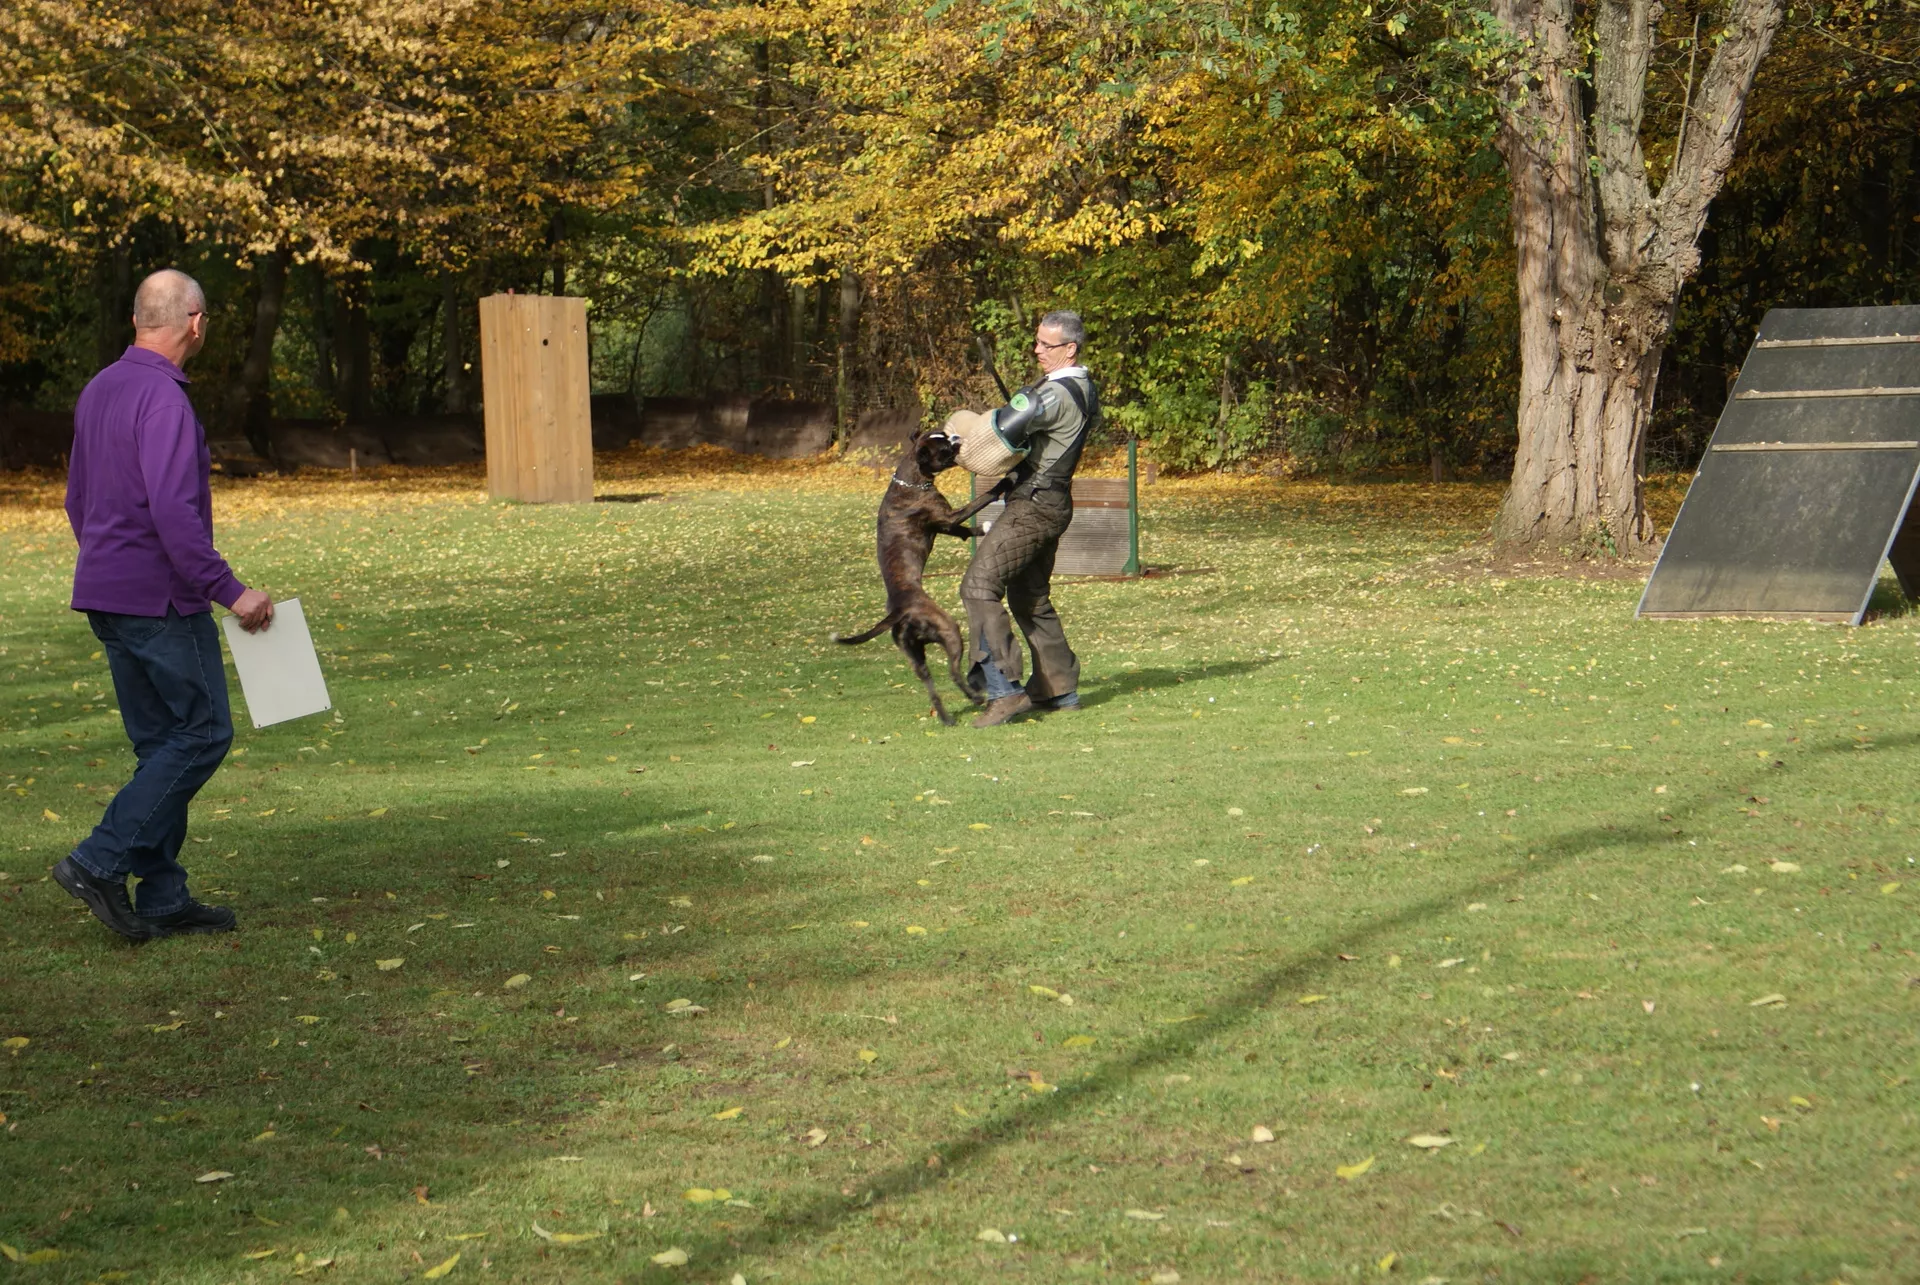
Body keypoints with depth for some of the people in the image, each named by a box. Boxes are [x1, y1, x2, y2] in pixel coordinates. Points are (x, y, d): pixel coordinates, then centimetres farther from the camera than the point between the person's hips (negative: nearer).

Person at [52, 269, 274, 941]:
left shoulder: (99, 390, 12)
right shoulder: (164, 399, -17)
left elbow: (78, 499, 20)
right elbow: (173, 512, -25)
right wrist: (230, 590, -20)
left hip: (107, 595, 9)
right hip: (162, 597, -9)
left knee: (161, 743, 11)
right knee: (203, 732, -1)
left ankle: (163, 899, 11)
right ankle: (100, 861, -6)